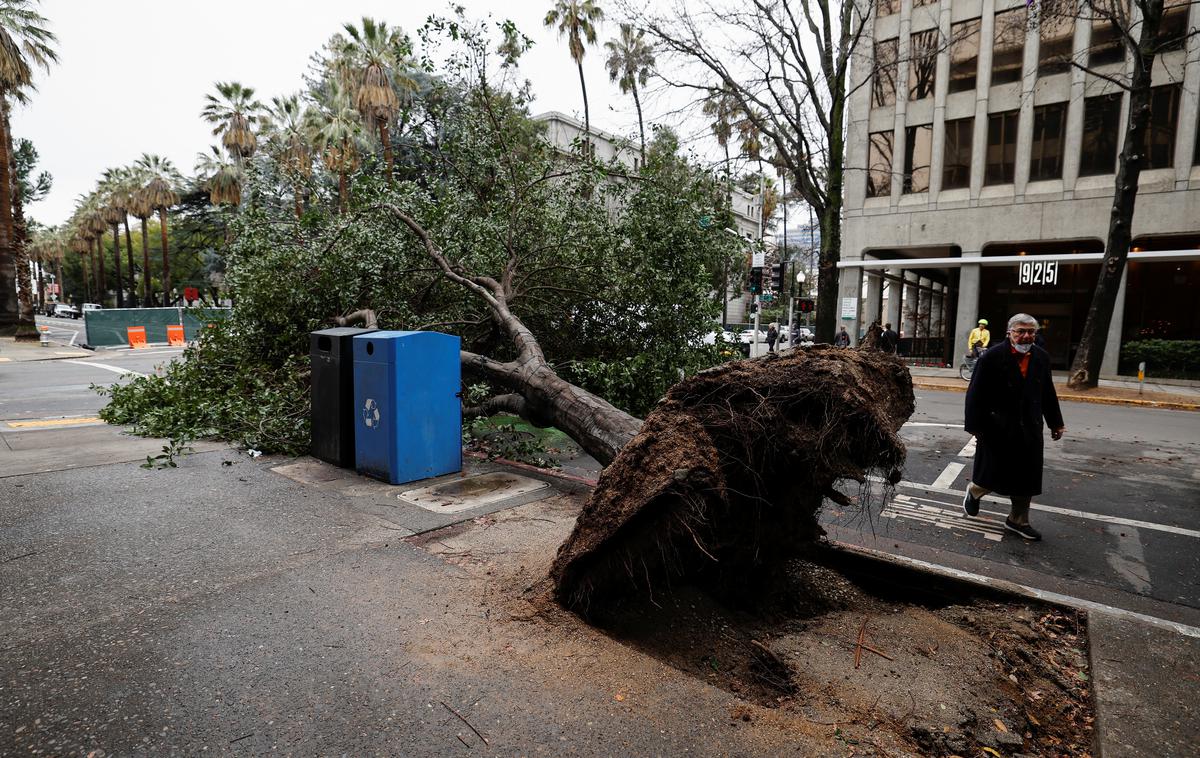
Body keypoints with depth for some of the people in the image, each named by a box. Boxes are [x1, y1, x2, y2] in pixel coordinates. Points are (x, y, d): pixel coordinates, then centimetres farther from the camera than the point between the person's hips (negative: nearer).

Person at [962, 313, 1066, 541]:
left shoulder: (1041, 357, 4)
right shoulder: (993, 356, -13)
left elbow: (1048, 393, 13)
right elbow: (975, 394, -13)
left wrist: (1055, 423, 15)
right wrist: (975, 426, -15)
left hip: (1029, 430, 5)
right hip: (997, 429, -5)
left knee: (1026, 478, 12)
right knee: (992, 474, 6)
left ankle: (1018, 521, 27)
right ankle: (973, 491, 38)